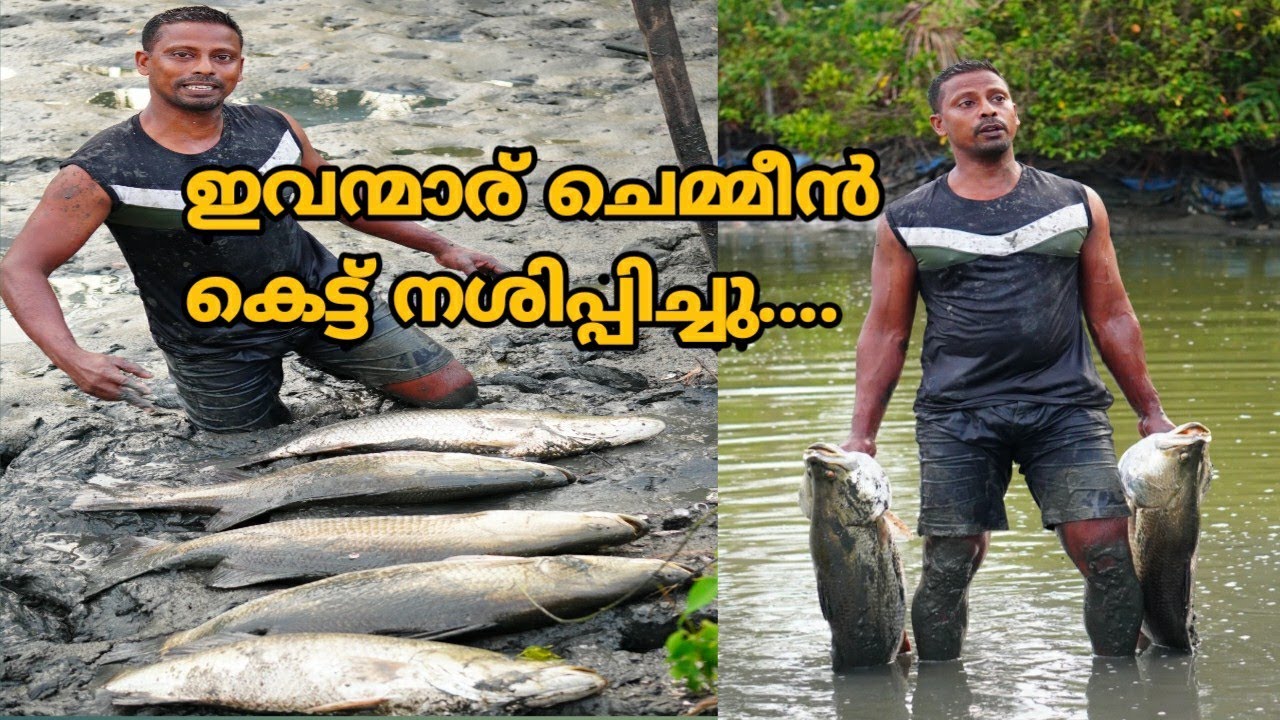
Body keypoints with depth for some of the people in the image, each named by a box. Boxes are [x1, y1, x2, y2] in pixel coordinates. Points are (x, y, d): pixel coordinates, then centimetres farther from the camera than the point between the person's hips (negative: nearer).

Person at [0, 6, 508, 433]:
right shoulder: (99, 174, -20)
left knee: (451, 391, -1)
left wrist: (441, 248, 5)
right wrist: (72, 358, -39)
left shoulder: (274, 131, -7)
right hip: (214, 345, -3)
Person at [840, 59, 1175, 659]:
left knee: (1109, 555, -9)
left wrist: (1151, 412, 12)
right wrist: (862, 433, 2)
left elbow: (1111, 317, 15)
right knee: (948, 566, -2)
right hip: (955, 416, 0)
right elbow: (885, 332, 9)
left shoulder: (1076, 205, 12)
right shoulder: (907, 222, 9)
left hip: (1067, 407, 1)